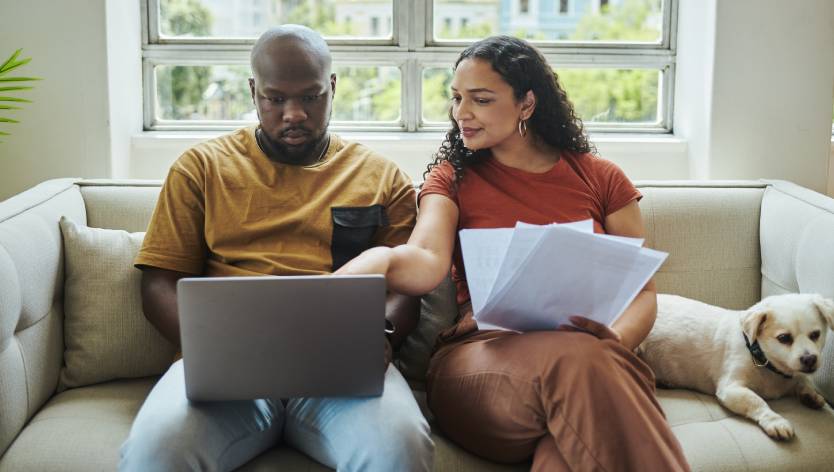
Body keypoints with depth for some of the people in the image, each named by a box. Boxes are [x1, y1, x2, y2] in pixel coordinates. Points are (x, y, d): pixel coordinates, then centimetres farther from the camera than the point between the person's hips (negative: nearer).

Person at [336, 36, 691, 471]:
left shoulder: (600, 179, 14)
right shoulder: (452, 179, 12)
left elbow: (642, 292, 12)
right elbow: (426, 262, -10)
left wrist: (610, 346, -11)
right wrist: (379, 260, -34)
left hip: (591, 360, 1)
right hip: (478, 359, -1)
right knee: (573, 360, -36)